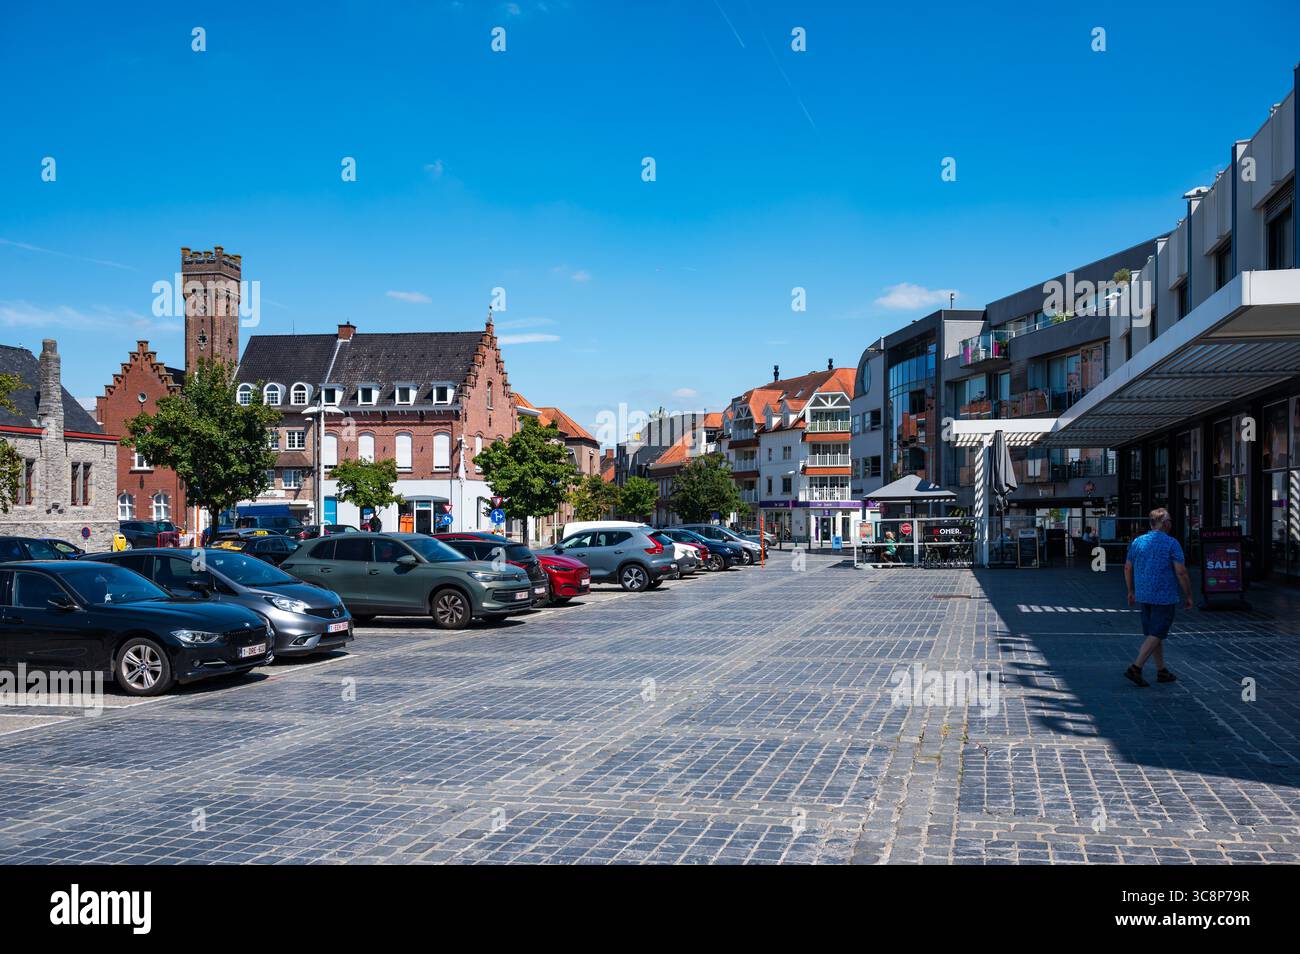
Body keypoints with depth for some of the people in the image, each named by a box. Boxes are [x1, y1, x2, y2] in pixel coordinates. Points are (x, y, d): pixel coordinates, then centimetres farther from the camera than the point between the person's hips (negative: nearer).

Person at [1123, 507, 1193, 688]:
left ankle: (1162, 671, 22)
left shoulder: (1137, 541, 6)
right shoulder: (1171, 543, -11)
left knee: (1155, 633, 15)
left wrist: (1131, 591, 22)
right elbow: (1181, 572, -13)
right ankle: (1135, 669, -13)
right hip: (1164, 597, -6)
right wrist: (1188, 596, -3)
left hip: (1143, 596, 6)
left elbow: (1127, 568, 11)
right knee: (1156, 634, -3)